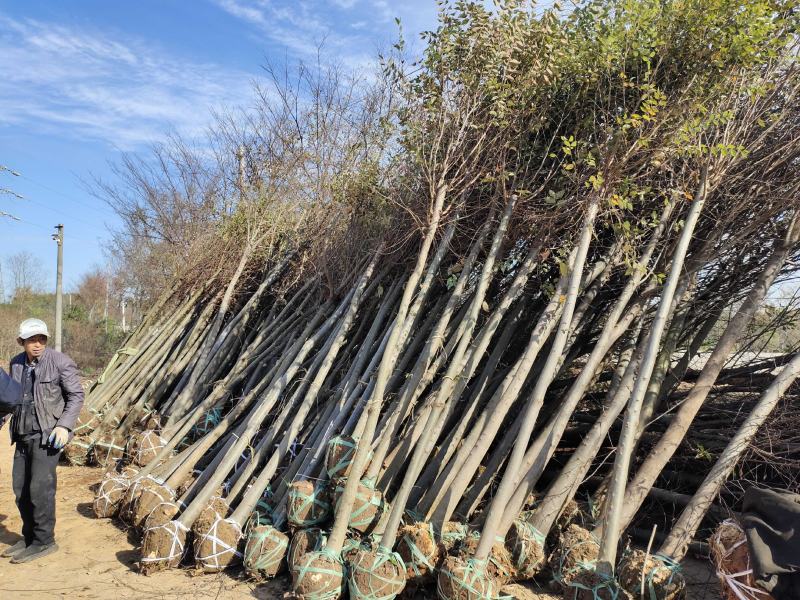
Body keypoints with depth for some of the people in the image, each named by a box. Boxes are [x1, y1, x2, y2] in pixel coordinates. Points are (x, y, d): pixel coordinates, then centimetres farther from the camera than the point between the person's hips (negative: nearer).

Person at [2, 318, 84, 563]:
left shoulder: (60, 361, -9)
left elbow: (76, 395, -6)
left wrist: (64, 425, -16)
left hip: (48, 433, -6)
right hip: (23, 433, 6)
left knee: (40, 487, -5)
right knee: (21, 488, 10)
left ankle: (44, 542, 8)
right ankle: (29, 538, 26)